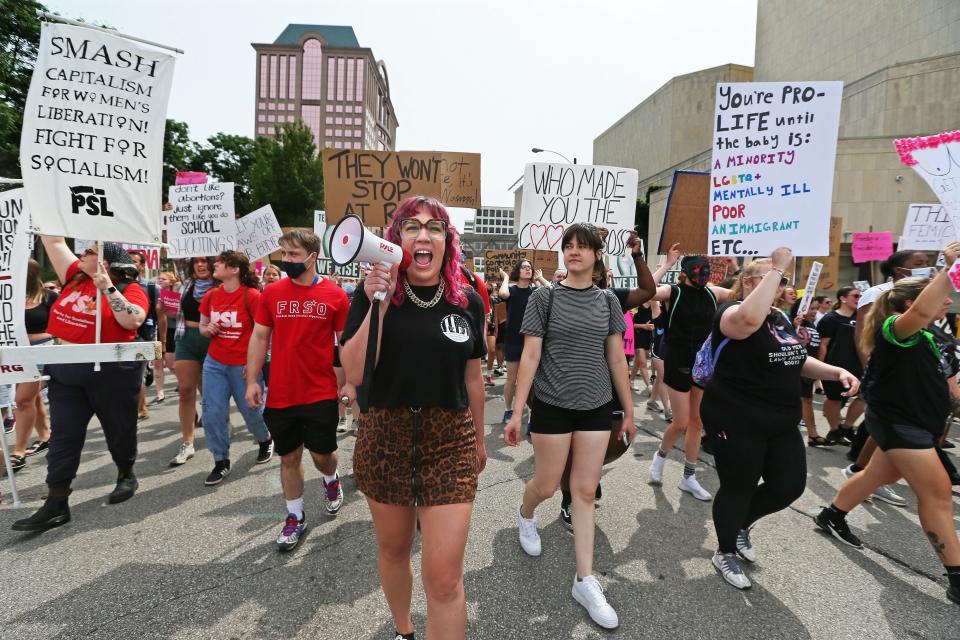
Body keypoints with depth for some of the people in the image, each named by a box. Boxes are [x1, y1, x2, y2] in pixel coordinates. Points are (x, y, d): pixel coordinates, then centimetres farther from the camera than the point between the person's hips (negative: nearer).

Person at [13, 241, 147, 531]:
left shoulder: (129, 289, -10)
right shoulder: (76, 277, 7)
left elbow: (132, 320, -27)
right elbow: (54, 241, 13)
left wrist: (107, 287, -26)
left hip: (111, 371, -6)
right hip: (66, 370, 6)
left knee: (118, 427, 11)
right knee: (63, 434, 5)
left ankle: (127, 476, 34)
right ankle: (56, 504, 11)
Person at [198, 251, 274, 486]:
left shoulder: (251, 295, -14)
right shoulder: (211, 295, 3)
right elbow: (202, 326, 17)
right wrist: (208, 329, -7)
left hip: (243, 365, -5)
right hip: (214, 363, 5)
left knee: (251, 410, 9)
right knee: (213, 413, 4)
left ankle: (265, 440, 40)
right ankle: (221, 461, 20)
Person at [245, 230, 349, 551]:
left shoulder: (335, 294, -5)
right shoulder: (272, 292, 2)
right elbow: (259, 337, 7)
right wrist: (252, 380, 2)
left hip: (321, 394, -2)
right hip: (280, 395, 3)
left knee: (322, 454, 8)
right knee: (289, 458, 12)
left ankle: (331, 480, 43)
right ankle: (295, 517, 30)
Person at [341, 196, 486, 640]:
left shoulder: (467, 301, -1)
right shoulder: (373, 294, -5)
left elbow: (472, 376, 8)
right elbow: (354, 374, -14)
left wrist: (479, 438, 16)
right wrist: (378, 305, -23)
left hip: (450, 441, 0)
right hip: (385, 437, 1)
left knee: (444, 577, -4)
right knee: (393, 549, 21)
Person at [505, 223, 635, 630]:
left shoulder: (608, 301, 4)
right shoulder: (545, 297, -6)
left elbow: (617, 359, 8)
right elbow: (530, 356, -8)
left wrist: (629, 411, 8)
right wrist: (517, 411, -11)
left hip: (596, 407, 3)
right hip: (552, 406, -3)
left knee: (585, 491, 8)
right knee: (546, 486, 10)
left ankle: (585, 581, 20)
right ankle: (525, 515, 46)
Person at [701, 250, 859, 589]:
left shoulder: (781, 317, 12)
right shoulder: (733, 312, -15)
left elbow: (796, 361, 24)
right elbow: (751, 319, -41)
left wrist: (837, 372, 7)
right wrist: (776, 268, -32)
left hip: (780, 422, 8)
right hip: (737, 421, -8)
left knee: (790, 485, 10)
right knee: (739, 487, 5)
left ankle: (740, 526, 37)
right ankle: (725, 552, 29)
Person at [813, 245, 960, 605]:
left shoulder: (923, 336, 13)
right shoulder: (894, 329, -19)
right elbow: (922, 312, -42)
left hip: (915, 422, 10)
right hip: (898, 422, -10)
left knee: (879, 476, 20)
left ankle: (831, 516, 36)